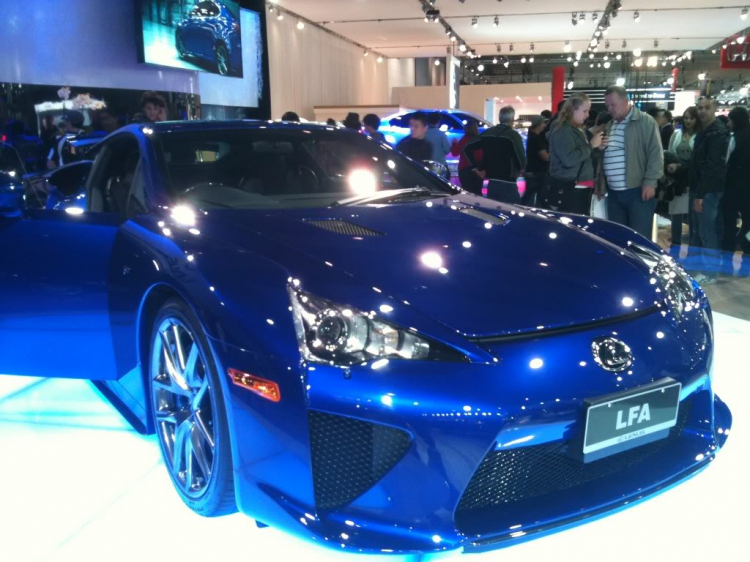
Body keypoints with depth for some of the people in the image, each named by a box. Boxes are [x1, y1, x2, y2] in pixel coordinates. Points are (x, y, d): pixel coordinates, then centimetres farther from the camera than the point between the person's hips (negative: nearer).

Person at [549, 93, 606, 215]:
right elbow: (569, 159, -26)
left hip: (582, 188, 10)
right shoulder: (563, 131, -12)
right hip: (569, 189, -10)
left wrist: (597, 148, 10)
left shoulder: (578, 130, 18)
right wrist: (591, 145, -15)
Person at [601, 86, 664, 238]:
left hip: (638, 191, -7)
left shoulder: (645, 122, -5)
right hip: (613, 193, 7)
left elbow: (655, 154, -11)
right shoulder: (610, 125, 16)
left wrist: (650, 182, -16)